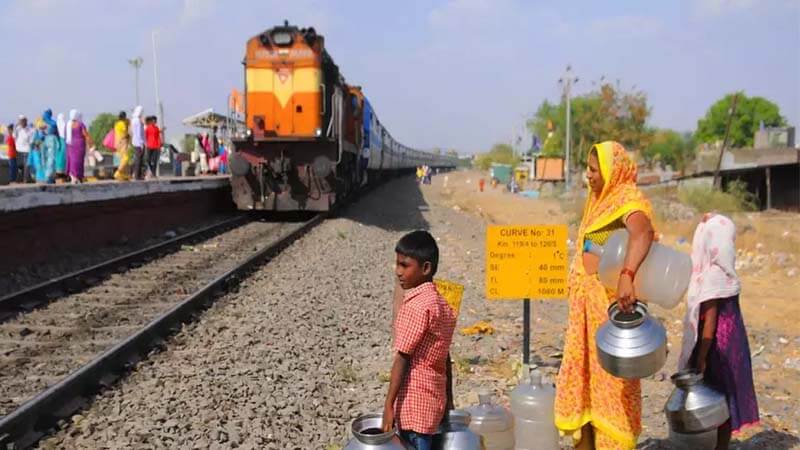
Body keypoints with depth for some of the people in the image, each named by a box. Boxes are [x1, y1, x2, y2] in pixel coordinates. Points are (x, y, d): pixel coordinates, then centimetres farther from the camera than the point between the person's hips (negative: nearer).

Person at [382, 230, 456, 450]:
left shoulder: (416, 306, -19)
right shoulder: (441, 304, 8)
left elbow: (402, 358, -19)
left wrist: (389, 405, -16)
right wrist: (448, 399, 20)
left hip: (415, 402, -9)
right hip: (433, 399, 9)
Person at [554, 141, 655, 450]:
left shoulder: (627, 199, -14)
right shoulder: (600, 199, 14)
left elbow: (641, 233, -35)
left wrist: (626, 277, -50)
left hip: (613, 302, -9)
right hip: (587, 302, 9)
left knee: (610, 377, -1)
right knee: (583, 373, 15)